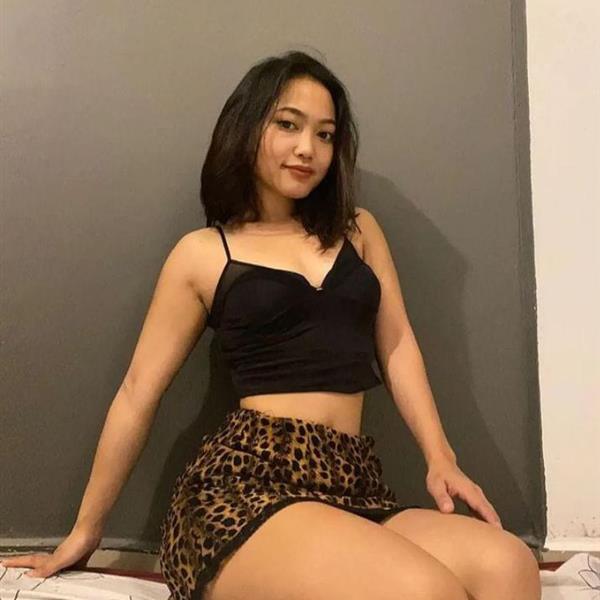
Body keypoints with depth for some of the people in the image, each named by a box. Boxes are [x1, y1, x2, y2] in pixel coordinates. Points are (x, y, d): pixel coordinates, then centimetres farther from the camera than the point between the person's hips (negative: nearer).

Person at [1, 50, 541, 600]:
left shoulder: (357, 229, 19)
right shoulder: (203, 253, 8)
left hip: (355, 485, 4)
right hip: (245, 486, -4)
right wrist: (86, 530, 16)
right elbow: (139, 392, 10)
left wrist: (440, 458, 0)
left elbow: (397, 347, 15)